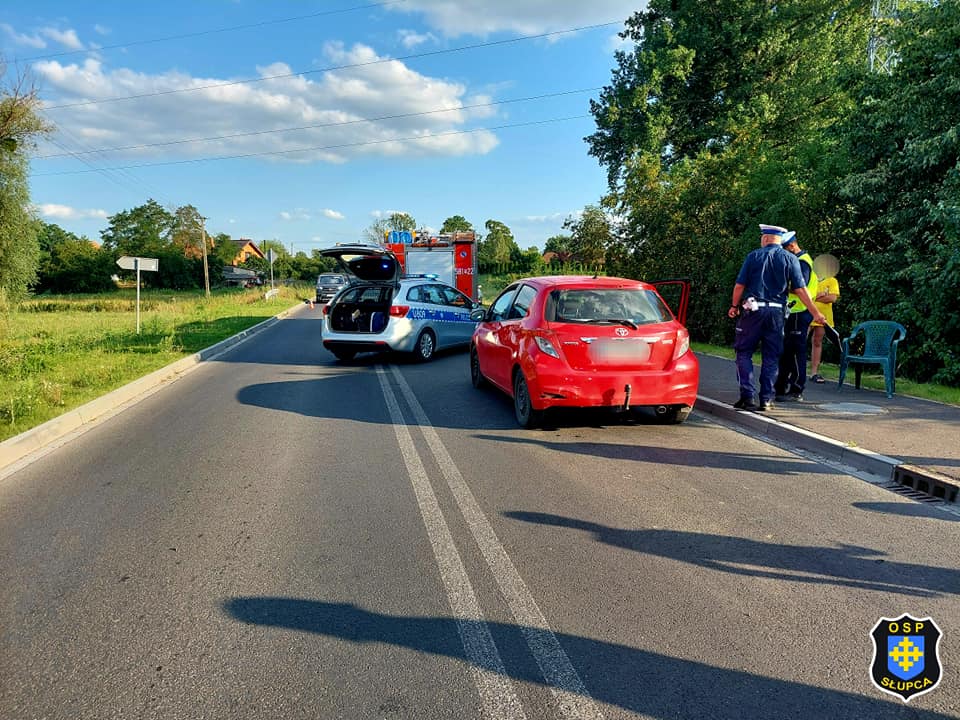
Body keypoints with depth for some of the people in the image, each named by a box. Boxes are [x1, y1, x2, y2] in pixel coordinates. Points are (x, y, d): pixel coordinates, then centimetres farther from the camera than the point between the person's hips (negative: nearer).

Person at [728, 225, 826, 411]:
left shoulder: (753, 256, 1)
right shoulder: (790, 259, 4)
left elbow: (739, 285, -2)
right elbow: (800, 289, -1)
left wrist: (734, 306, 13)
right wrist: (815, 313, 3)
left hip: (753, 310, -2)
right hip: (777, 312, 2)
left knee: (744, 352, 5)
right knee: (771, 357, 9)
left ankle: (747, 396, -5)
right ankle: (766, 400, 9)